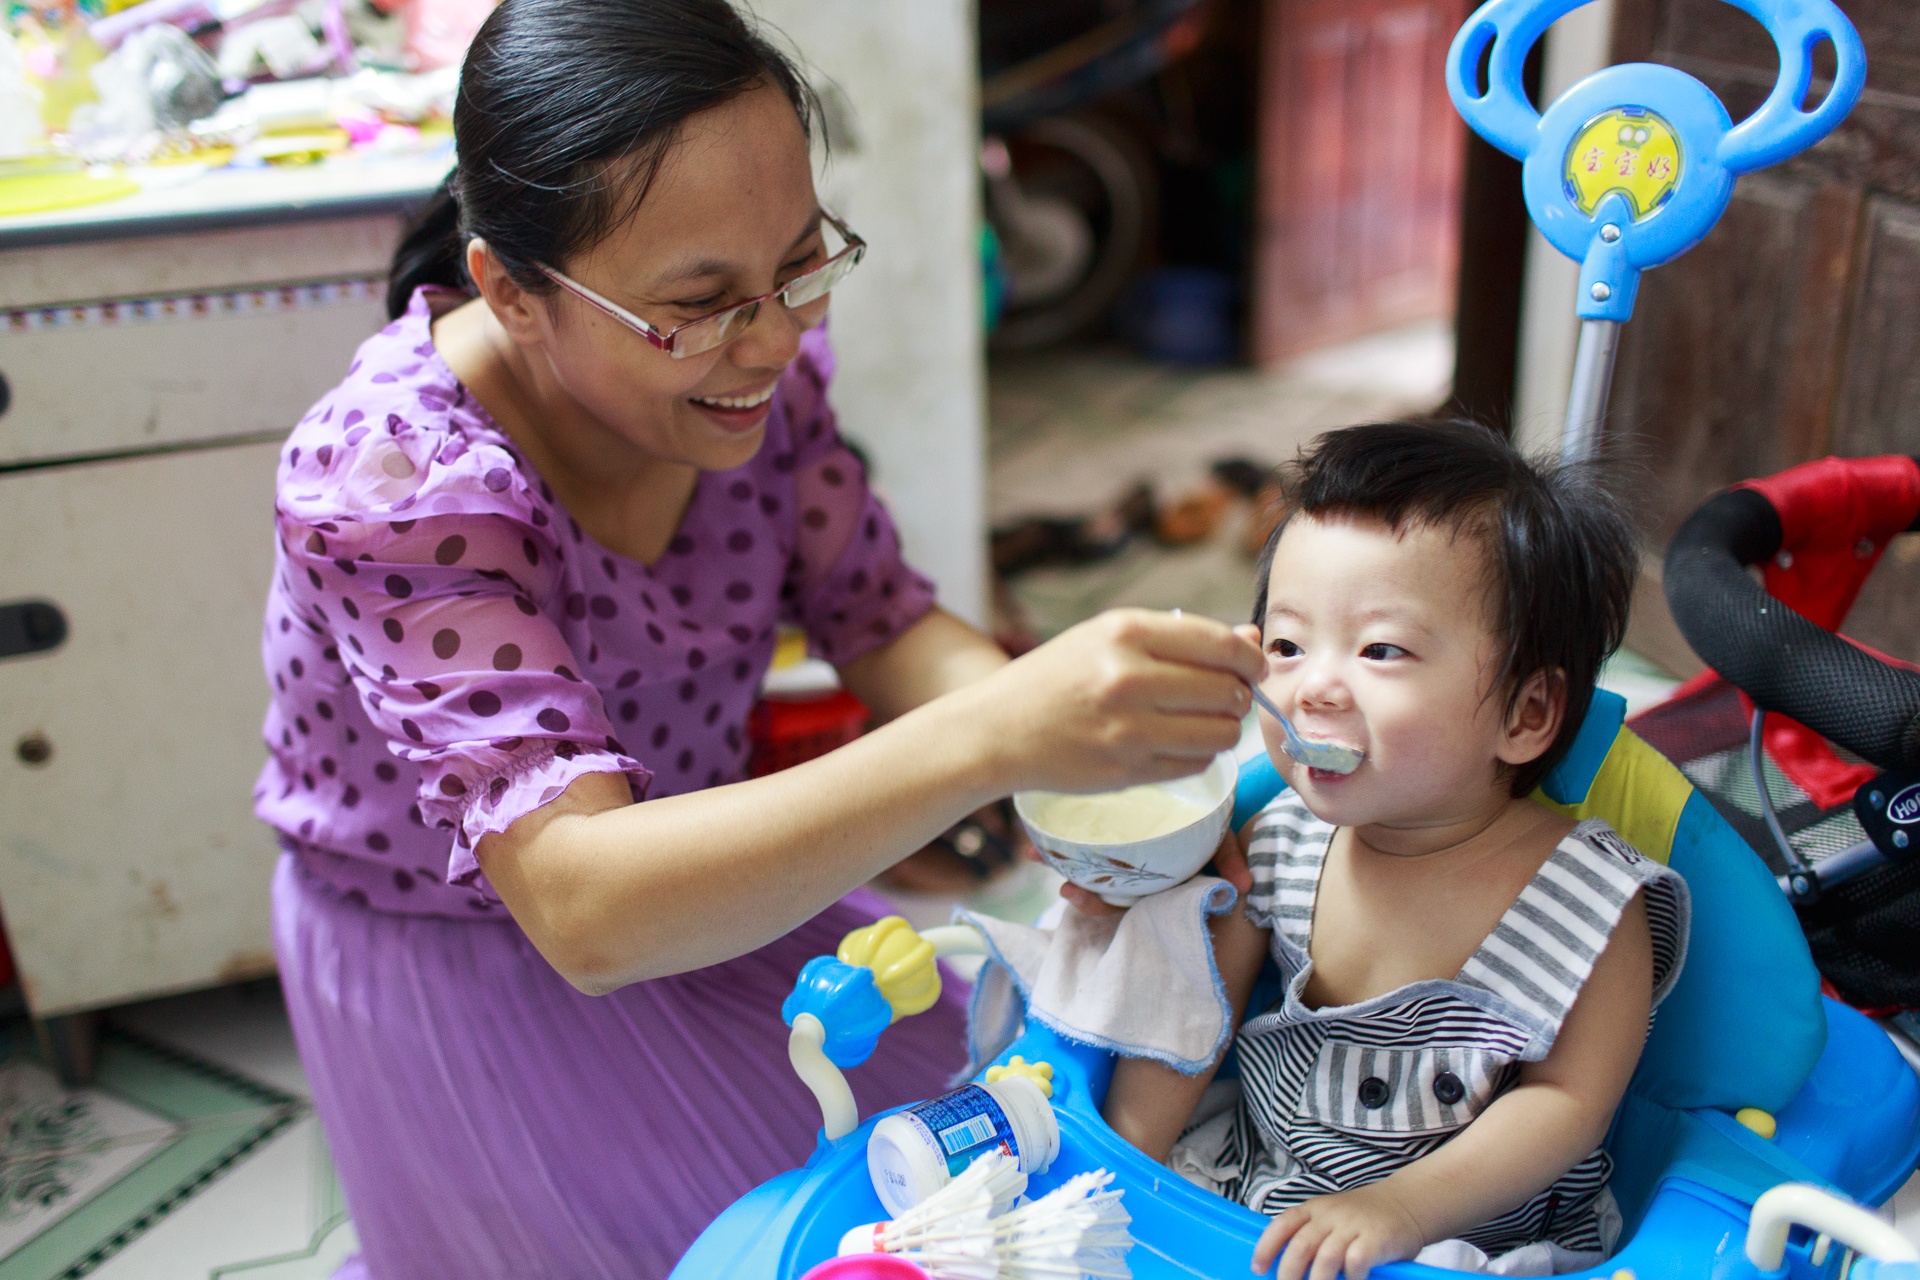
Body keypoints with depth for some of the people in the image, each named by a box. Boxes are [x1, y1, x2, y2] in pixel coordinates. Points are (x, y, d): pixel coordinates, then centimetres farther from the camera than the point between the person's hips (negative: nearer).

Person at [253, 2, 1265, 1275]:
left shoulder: (758, 358, -17)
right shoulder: (386, 484, -35)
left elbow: (882, 623, -8)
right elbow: (580, 907, -44)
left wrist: (1082, 738, -30)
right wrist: (992, 738, -56)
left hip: (689, 875, 5)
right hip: (461, 966, -5)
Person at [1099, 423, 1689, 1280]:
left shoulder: (1590, 905, -17)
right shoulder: (1277, 848, -5)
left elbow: (1567, 1103, -15)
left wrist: (1399, 1208, -25)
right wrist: (1126, 1166, -8)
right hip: (1256, 1189, 4)